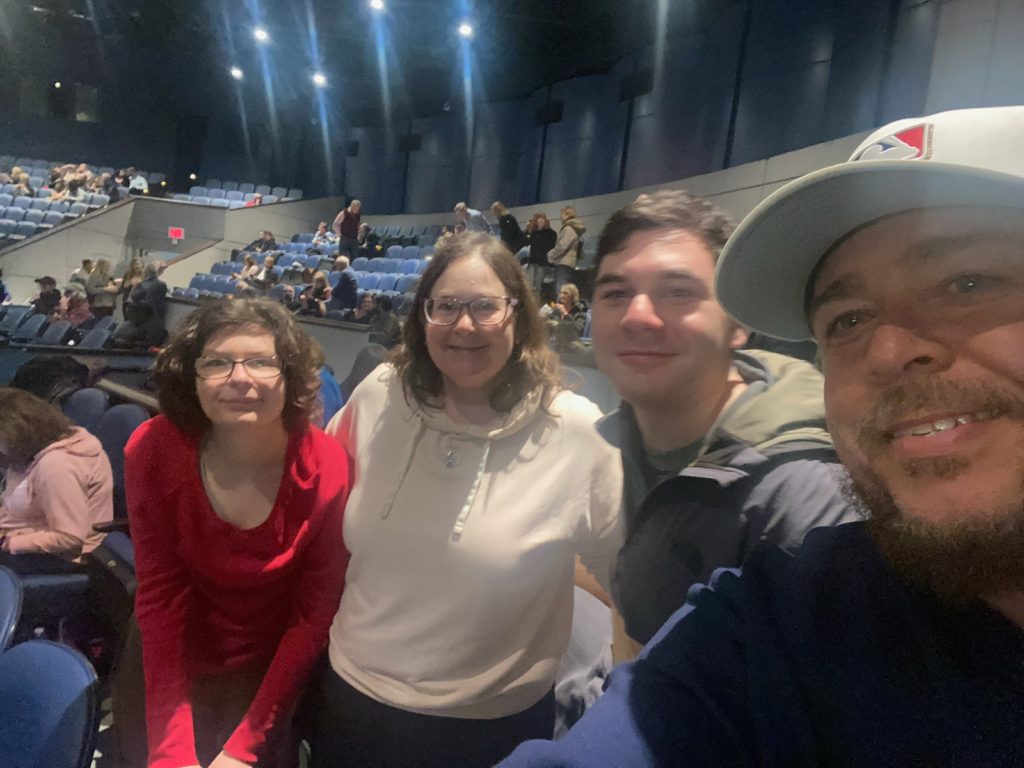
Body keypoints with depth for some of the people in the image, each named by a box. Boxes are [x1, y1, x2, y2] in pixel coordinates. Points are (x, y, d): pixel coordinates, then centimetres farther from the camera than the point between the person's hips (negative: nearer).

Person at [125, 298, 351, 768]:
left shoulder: (328, 469, -25)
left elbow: (314, 615, -17)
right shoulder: (152, 451, -21)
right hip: (177, 665, 1)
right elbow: (160, 594, -16)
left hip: (275, 671, -1)